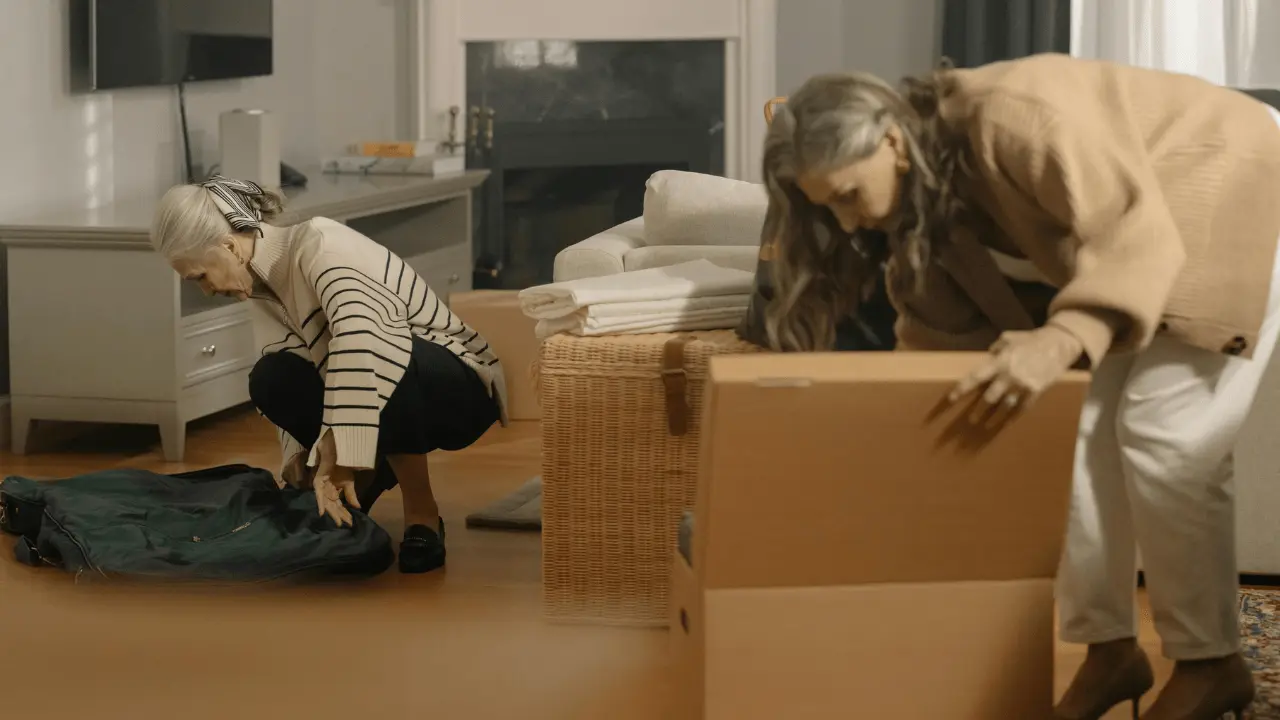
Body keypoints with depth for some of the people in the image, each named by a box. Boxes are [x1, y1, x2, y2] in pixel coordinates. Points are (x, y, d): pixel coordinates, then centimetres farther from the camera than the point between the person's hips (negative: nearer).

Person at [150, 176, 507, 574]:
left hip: (460, 389, -8)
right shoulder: (261, 286, 0)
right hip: (398, 400, 8)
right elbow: (291, 379, -2)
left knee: (383, 359, -39)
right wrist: (305, 462, -16)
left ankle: (421, 511, -19)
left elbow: (361, 340, -44)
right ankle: (376, 473, 8)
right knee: (271, 379, -14)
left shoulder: (317, 244, -27)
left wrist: (337, 457, -46)